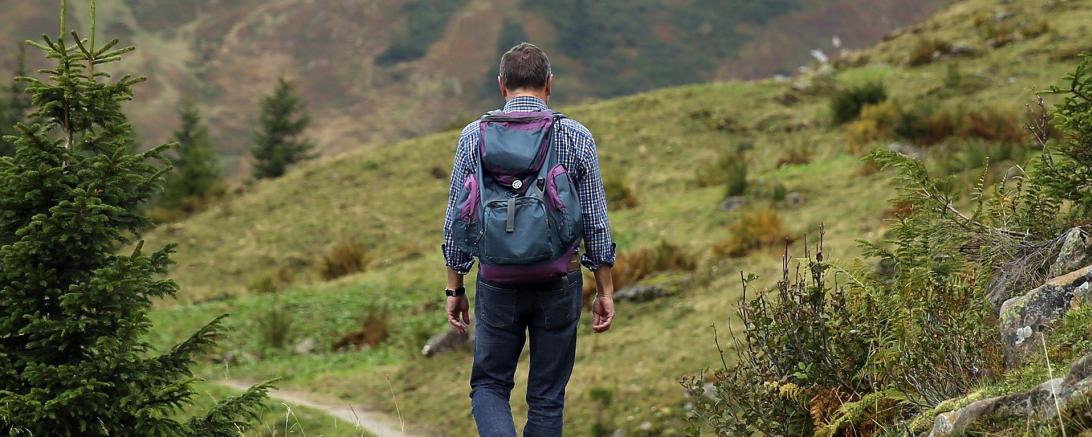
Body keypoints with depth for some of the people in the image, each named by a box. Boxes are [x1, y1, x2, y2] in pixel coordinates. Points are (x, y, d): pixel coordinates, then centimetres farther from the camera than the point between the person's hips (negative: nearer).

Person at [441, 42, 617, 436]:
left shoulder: (475, 136, -2)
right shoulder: (577, 138, -2)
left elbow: (457, 219, 0)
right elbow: (596, 222, -1)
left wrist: (455, 289, 9)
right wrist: (605, 292, 7)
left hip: (497, 283, 0)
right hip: (560, 284, 0)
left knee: (489, 385, 12)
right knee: (547, 397, 11)